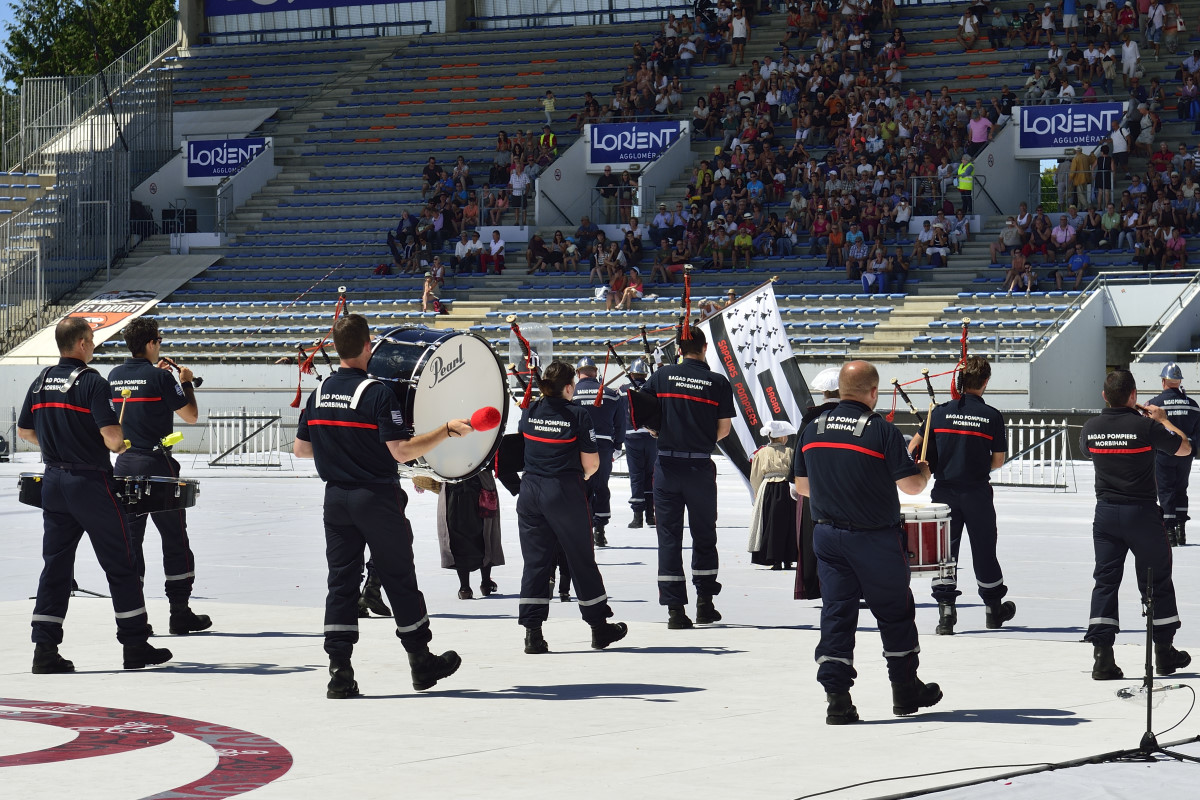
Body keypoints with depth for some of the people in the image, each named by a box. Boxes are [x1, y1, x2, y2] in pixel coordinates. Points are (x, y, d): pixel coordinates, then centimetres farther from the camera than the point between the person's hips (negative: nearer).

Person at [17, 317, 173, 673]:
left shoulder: (42, 381, 7)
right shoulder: (91, 382, -14)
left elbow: (24, 430, 15)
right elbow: (112, 436, -21)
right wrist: (119, 444, 1)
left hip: (54, 481, 6)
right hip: (91, 483, -6)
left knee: (55, 565, 9)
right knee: (120, 564, 4)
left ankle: (45, 650, 4)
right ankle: (135, 647, 8)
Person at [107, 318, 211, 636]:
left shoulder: (115, 375, 6)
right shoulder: (160, 377, -12)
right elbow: (191, 416, -5)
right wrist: (186, 383, 9)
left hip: (124, 464, 5)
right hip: (156, 463, -5)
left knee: (129, 538, 7)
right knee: (175, 540, 4)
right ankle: (180, 614, 6)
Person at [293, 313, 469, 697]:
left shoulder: (319, 393, 5)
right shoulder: (376, 393, -14)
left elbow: (300, 448, 13)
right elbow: (402, 450, -21)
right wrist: (448, 430, -13)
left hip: (336, 498, 5)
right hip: (378, 499, -5)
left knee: (341, 581, 5)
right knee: (399, 580, 8)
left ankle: (339, 671, -2)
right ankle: (422, 662, 19)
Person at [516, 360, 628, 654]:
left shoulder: (528, 413, 3)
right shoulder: (578, 415, -10)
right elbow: (591, 463, -9)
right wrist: (584, 473, 15)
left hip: (530, 491, 4)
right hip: (565, 493, -4)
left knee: (535, 561, 7)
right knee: (582, 560, 8)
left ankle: (533, 633, 0)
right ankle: (599, 628, 18)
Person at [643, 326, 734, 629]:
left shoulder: (662, 376, -1)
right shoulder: (718, 382, -3)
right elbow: (724, 428, -1)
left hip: (667, 465, 0)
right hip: (701, 467, 0)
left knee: (669, 536, 4)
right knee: (704, 535, 15)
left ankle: (675, 609, 0)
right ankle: (705, 603, 19)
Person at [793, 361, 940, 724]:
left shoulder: (812, 430, 2)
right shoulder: (882, 431, -14)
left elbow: (802, 487, 11)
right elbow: (912, 485, -11)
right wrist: (923, 469, 11)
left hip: (826, 534, 4)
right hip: (875, 540, -4)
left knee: (836, 613, 5)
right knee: (895, 613, 12)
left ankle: (837, 699, -3)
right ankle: (905, 691, 23)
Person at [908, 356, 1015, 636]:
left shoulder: (940, 412, -2)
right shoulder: (992, 416, -6)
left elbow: (914, 447, 3)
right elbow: (998, 461, -1)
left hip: (944, 492, 1)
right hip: (977, 494, -1)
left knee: (944, 550, 5)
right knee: (984, 550, 13)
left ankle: (946, 610, -4)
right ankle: (994, 609, 28)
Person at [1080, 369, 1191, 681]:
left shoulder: (1091, 427, -3)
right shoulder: (1145, 426, -15)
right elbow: (1184, 448, -2)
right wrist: (1163, 419, 12)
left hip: (1106, 513, 3)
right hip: (1142, 513, -3)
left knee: (1105, 581, 6)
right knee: (1157, 581, 11)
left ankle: (1102, 655, -4)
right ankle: (1164, 652, 20)